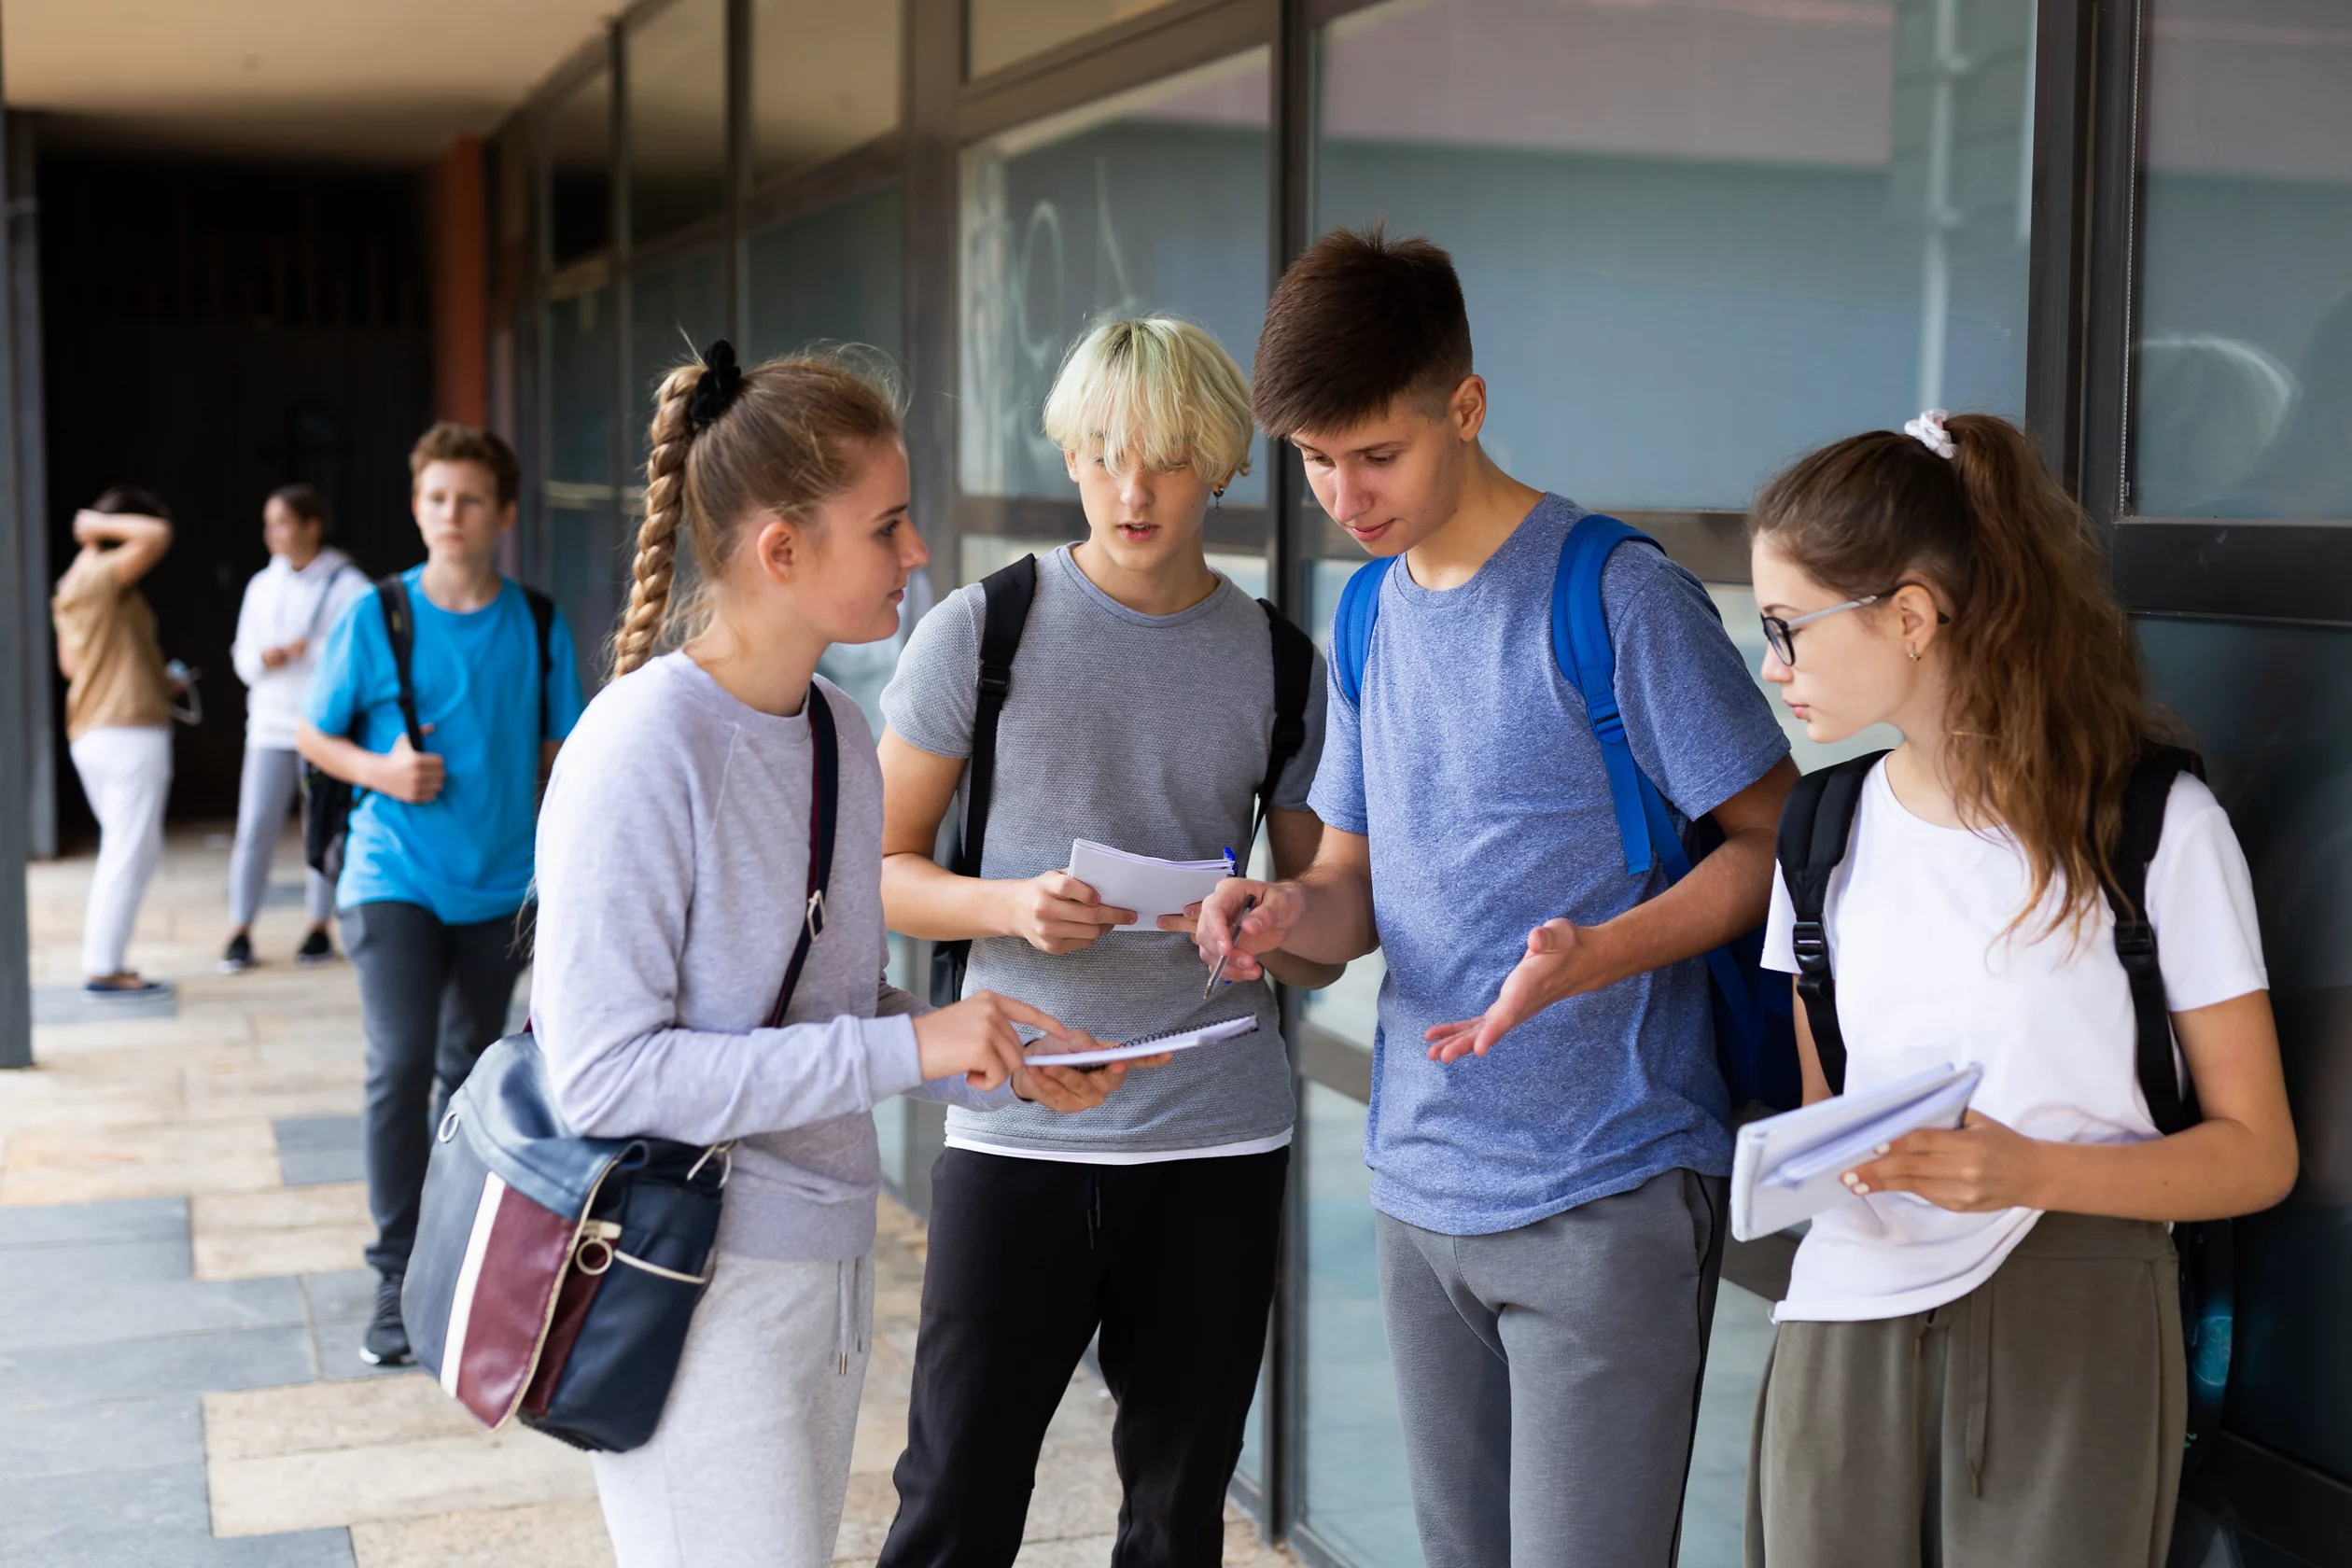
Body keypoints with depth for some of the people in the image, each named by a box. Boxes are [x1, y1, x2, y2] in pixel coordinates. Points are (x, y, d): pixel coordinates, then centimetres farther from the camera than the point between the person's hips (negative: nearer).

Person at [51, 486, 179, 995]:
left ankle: (103, 957, 18)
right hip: (130, 733, -10)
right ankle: (104, 968, -3)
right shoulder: (103, 576, -11)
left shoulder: (71, 584, 17)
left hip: (90, 733, 10)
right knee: (129, 854, -5)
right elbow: (157, 534, -27)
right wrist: (98, 525, -11)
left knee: (136, 852, 17)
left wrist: (152, 678, 22)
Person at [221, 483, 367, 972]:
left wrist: (307, 651, -14)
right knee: (254, 830, -3)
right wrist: (264, 659, -8)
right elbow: (243, 659, 13)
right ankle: (240, 932, 4)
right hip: (269, 728, 3)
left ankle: (319, 928, 16)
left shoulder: (348, 587, -3)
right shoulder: (262, 586, 12)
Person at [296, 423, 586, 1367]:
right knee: (400, 1066, -13)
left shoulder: (540, 627, 0)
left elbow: (560, 753, 9)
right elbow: (313, 735, 4)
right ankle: (398, 1278, -6)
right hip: (394, 880, -3)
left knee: (469, 1071, 14)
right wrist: (381, 771, -15)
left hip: (499, 888, 3)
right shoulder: (375, 617, -5)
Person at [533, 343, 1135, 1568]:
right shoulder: (646, 748, -19)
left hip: (823, 1269, 8)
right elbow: (603, 1071, -22)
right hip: (693, 1288, -8)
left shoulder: (838, 730, 6)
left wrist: (1004, 1067, -2)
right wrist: (902, 1049, -24)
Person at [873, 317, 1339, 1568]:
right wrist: (1008, 906, -17)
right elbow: (877, 869, 2)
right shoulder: (981, 631, -1)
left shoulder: (1282, 666, 5)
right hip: (1014, 1135, -2)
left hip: (1217, 1143, 2)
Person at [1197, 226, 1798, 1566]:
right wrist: (1290, 911, -8)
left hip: (1604, 1200, -6)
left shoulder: (1618, 596, -12)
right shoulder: (1371, 614, 10)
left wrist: (1596, 956, -26)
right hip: (1422, 1188, 7)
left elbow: (1777, 837, -10)